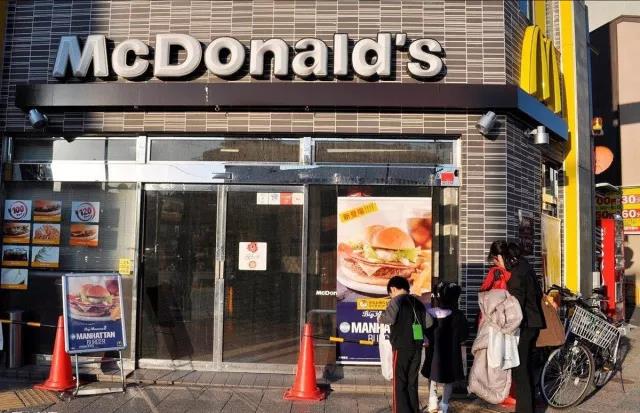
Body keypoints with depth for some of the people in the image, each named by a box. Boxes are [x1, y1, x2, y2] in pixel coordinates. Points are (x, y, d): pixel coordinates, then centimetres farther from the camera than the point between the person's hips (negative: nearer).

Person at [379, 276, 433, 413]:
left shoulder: (397, 300, -6)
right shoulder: (417, 302, 12)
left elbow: (390, 318, -21)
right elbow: (429, 322, 11)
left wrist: (381, 318, -1)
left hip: (402, 347, -6)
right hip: (417, 347, 6)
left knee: (399, 383, 0)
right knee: (412, 383, 13)